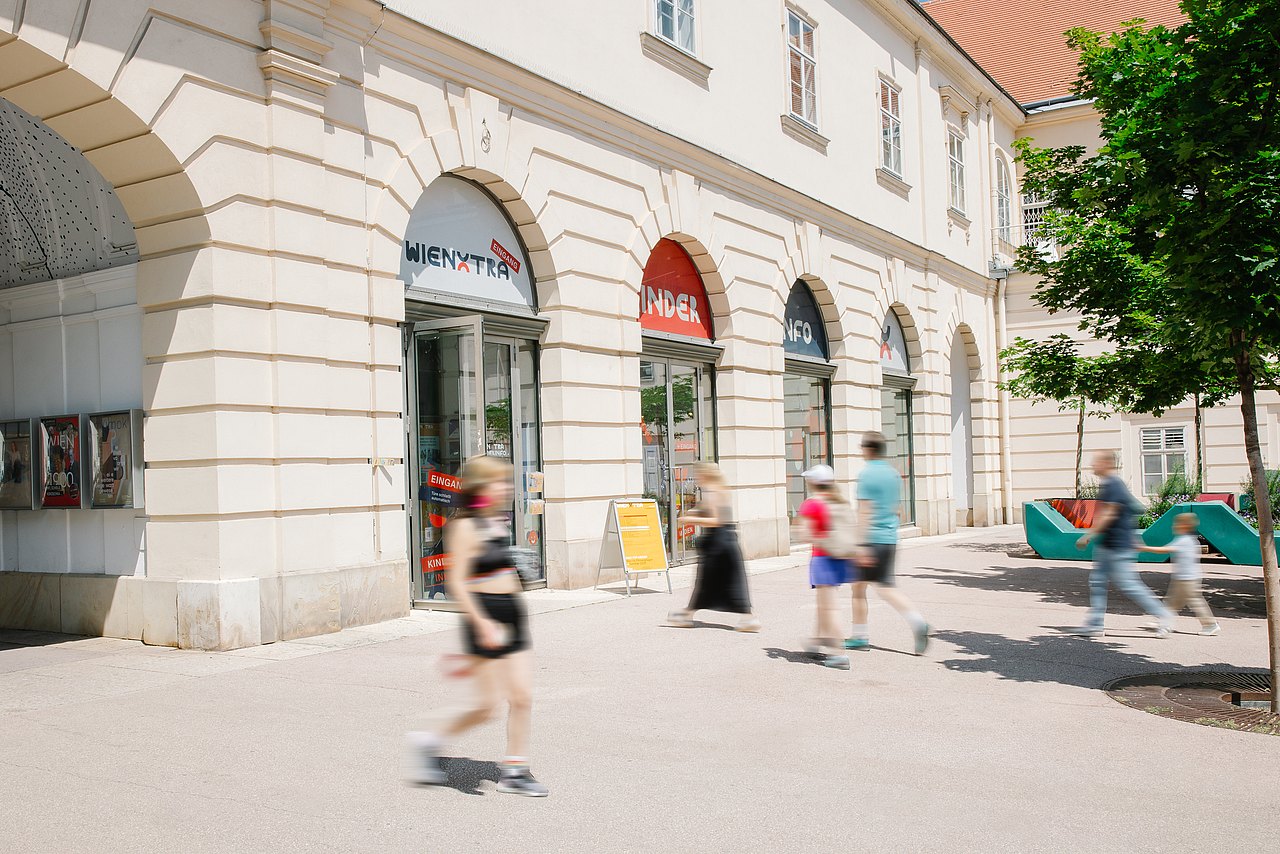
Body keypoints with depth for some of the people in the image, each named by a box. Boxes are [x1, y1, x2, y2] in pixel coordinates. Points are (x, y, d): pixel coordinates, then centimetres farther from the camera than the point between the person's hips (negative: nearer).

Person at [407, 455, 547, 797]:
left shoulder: (498, 523, 12)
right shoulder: (466, 526, -12)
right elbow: (456, 582, -18)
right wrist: (483, 624, -24)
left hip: (513, 615, 8)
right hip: (485, 618, -8)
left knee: (522, 697, 5)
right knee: (487, 706, -3)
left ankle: (515, 771, 16)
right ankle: (431, 742, 19)